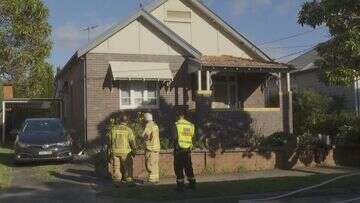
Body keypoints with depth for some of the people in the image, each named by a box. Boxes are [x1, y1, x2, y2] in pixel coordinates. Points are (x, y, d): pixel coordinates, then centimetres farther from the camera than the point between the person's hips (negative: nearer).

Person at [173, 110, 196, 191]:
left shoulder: (177, 124, -9)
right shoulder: (191, 125, 5)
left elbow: (175, 137, -14)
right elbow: (192, 136, 6)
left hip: (179, 148, -5)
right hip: (188, 149, 5)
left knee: (178, 167, 2)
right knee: (188, 166, 16)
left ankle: (180, 185, 1)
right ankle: (192, 184, 21)